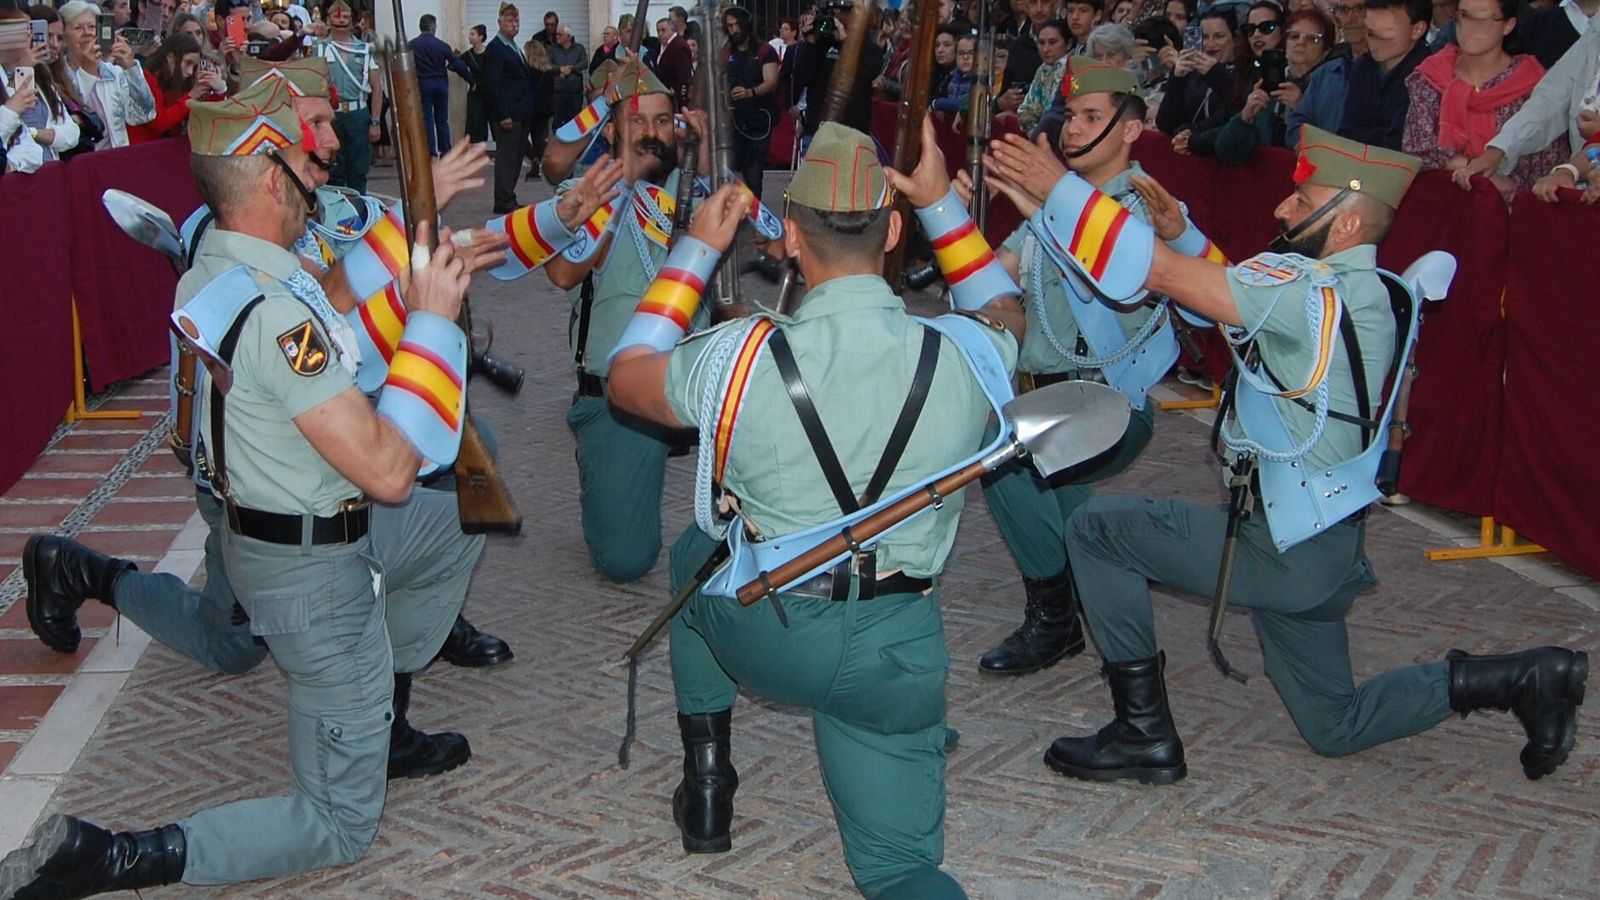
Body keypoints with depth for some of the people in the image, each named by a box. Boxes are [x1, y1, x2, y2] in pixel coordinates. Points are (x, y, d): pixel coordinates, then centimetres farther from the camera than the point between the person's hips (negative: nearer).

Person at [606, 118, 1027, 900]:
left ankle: (707, 784, 34)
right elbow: (1006, 312, 16)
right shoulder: (963, 356, -11)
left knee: (696, 552, 33)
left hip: (760, 632, -1)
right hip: (897, 653, 1)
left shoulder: (740, 358, -16)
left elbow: (626, 377, 6)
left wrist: (696, 249, 8)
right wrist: (943, 205, 13)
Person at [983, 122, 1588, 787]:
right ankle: (1524, 680, 18)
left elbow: (1159, 273, -25)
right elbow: (1231, 290, 15)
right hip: (1325, 546, 10)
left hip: (1287, 550, -10)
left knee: (1095, 530, -3)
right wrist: (1181, 227, 3)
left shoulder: (1313, 290, -23)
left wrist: (1057, 188, -20)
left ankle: (1144, 733, 2)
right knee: (1335, 727, 24)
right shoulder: (1367, 292, 6)